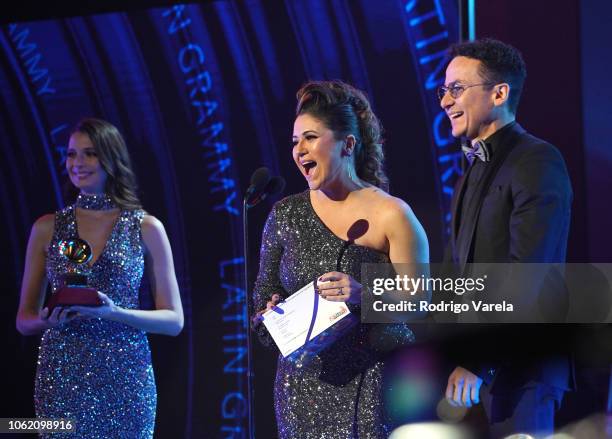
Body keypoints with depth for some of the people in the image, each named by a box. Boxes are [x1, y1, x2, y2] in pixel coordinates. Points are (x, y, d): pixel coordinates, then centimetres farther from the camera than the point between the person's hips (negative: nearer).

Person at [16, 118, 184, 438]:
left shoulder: (146, 228, 1)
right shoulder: (47, 228, 6)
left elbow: (173, 321, 1)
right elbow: (24, 320, 10)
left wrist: (113, 313, -15)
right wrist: (48, 321, -13)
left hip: (125, 377, -1)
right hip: (60, 377, 1)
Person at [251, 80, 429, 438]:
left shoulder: (391, 215, -5)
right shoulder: (286, 214, 8)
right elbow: (265, 290, 17)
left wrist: (364, 295, -23)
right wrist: (272, 311, -5)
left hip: (372, 380, -3)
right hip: (302, 379, 4)